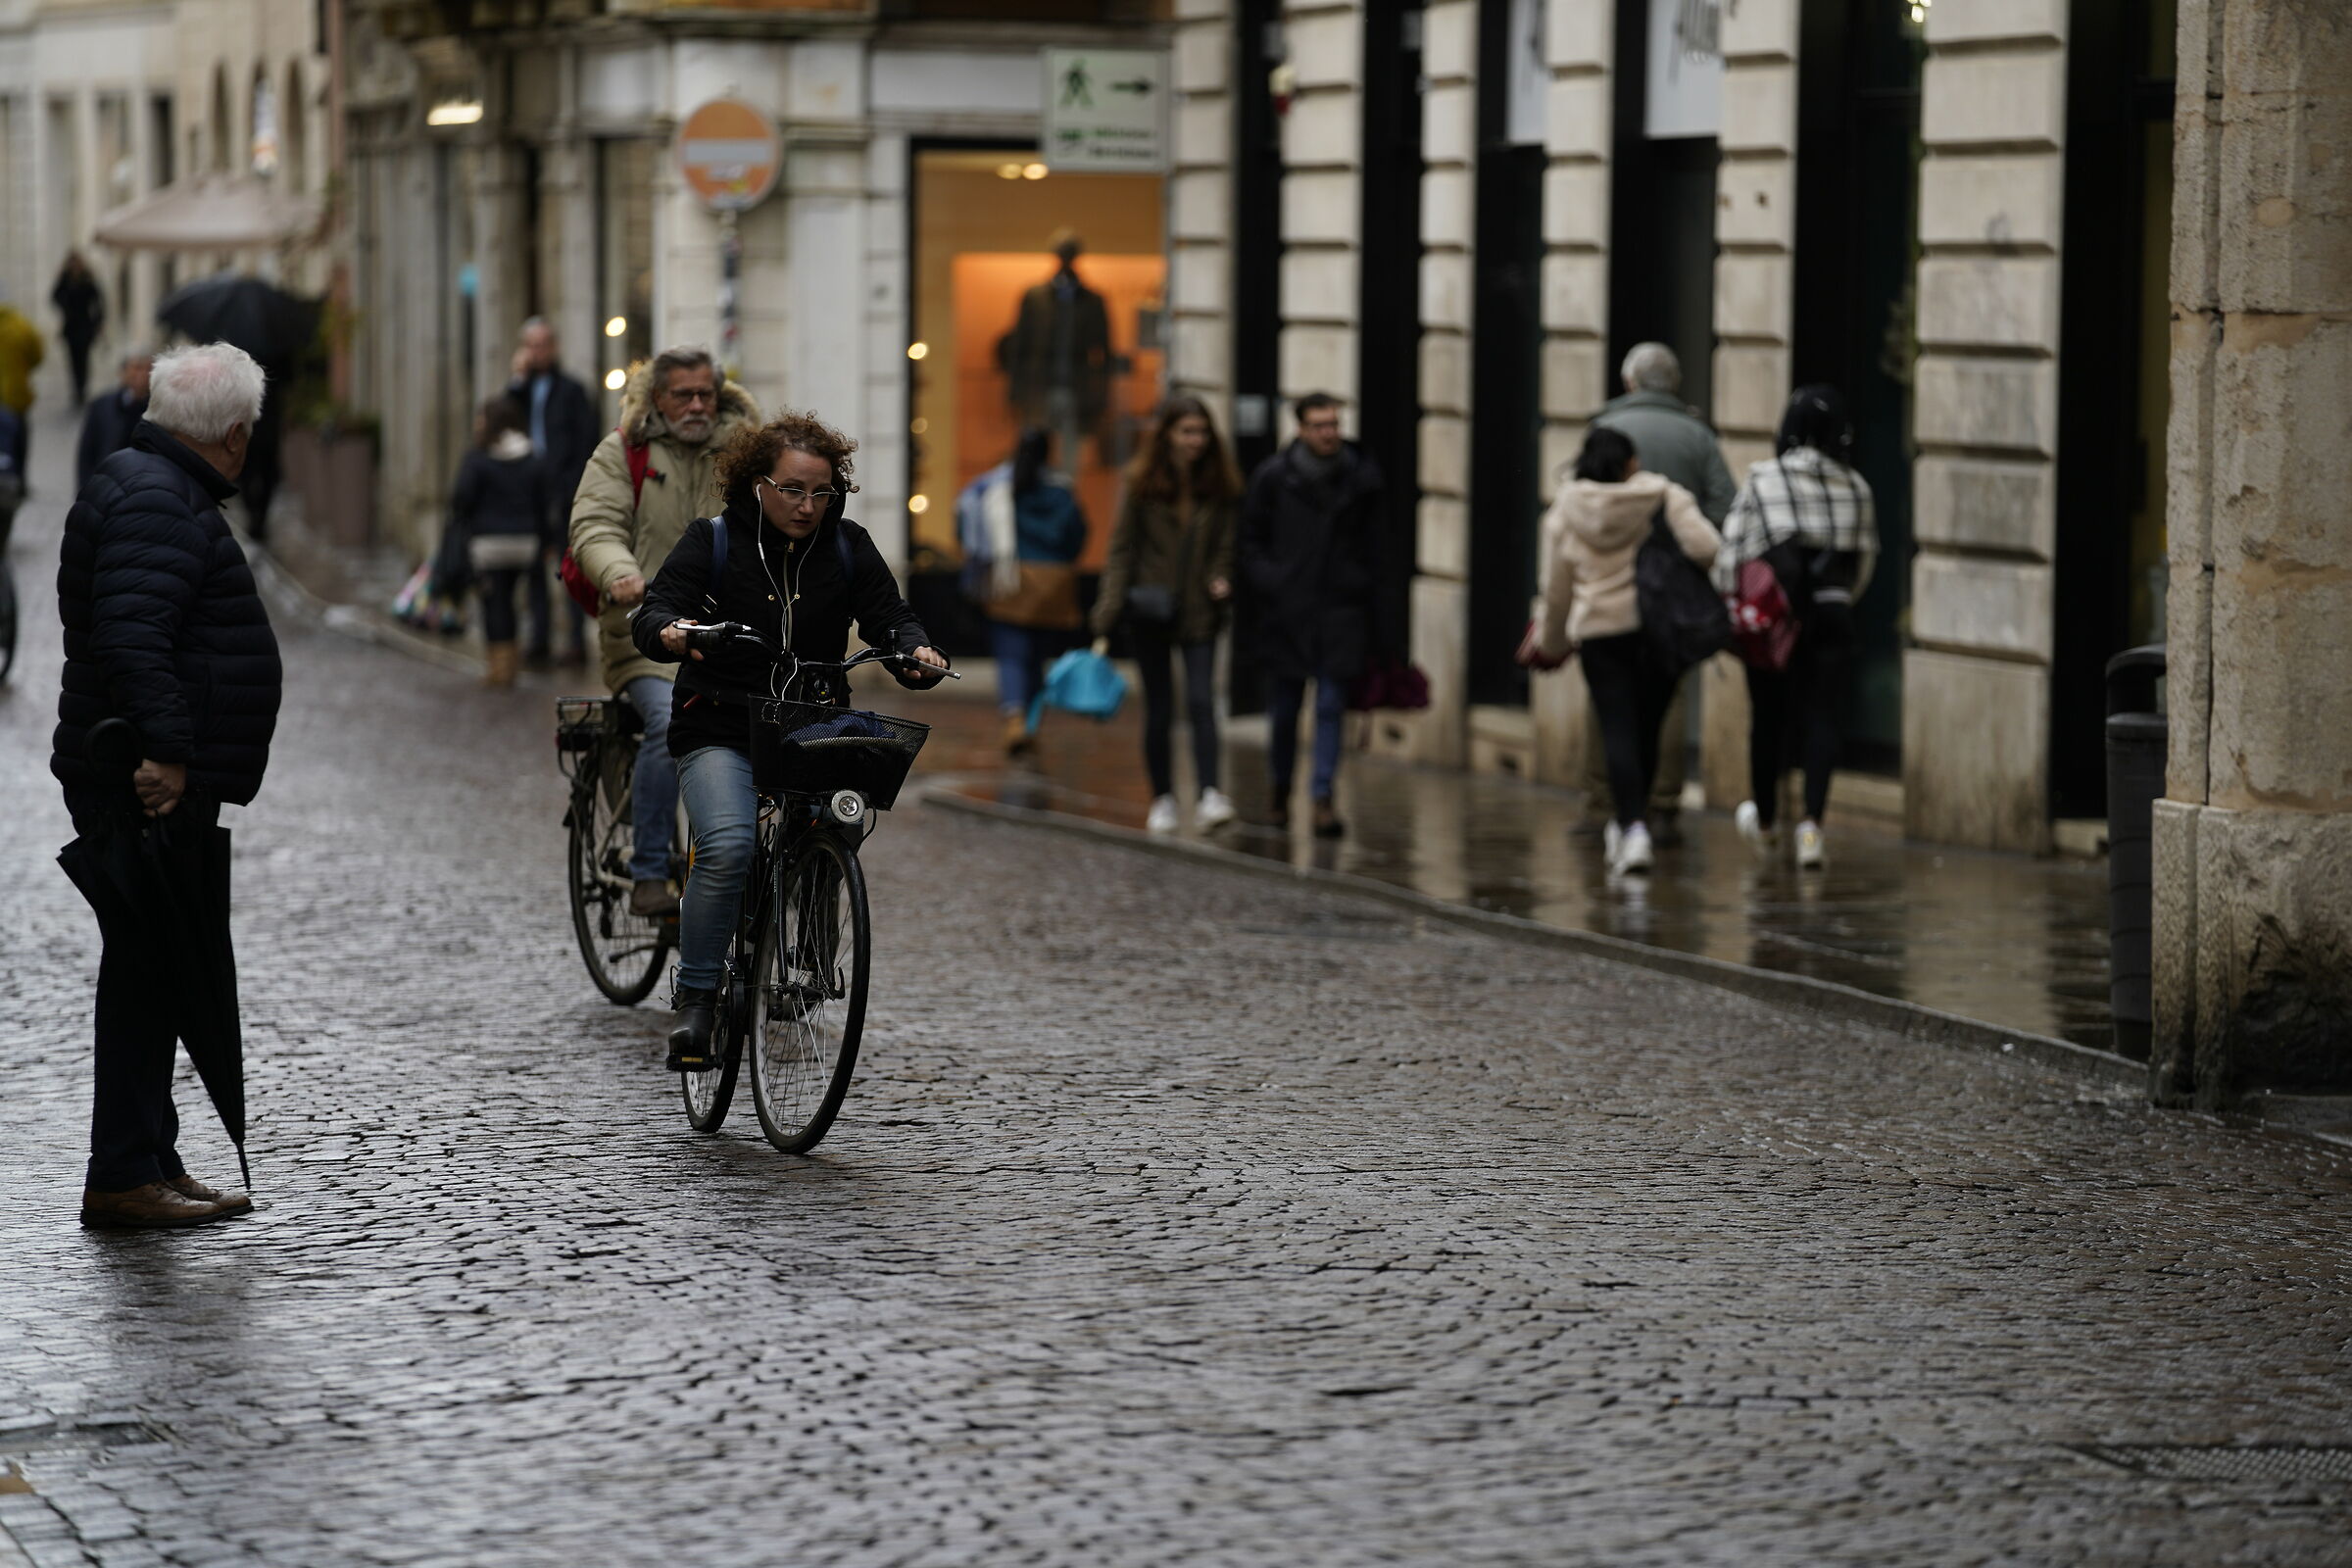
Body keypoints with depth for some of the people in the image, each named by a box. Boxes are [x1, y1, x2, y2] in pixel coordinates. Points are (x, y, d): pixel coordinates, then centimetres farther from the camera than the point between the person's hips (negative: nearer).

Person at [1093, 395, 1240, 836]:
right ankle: (1162, 800, 16)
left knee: (1202, 701, -14)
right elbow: (1123, 547, -1)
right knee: (1159, 709, 6)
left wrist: (1221, 580, -12)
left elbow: (1225, 547, 9)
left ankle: (1209, 796, -21)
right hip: (1150, 613, 0)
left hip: (1199, 612, 0)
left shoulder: (1221, 486, 4)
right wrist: (1110, 609, -7)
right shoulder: (1141, 484, -1)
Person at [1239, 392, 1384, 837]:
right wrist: (1267, 584, -5)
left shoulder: (1362, 476, 5)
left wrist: (1361, 587, 4)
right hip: (1286, 609, 0)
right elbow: (1252, 540, 6)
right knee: (1284, 707, 7)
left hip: (1340, 607, 0)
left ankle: (1322, 796, -6)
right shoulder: (1273, 477, 0)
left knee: (1331, 706, -6)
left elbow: (1370, 545, 12)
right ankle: (1280, 794, 24)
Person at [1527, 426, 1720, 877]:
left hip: (1599, 628, 0)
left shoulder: (1566, 510, 2)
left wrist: (1551, 641, 21)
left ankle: (1633, 828, -18)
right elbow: (1705, 547, -17)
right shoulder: (1664, 496, -4)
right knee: (1645, 730, 12)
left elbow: (1557, 586, 7)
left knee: (1618, 730, -3)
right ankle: (1628, 824, 23)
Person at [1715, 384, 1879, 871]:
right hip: (1833, 617, 1)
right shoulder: (1855, 488, 5)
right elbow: (1865, 561, 11)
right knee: (1821, 716, 2)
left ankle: (1764, 821, 31)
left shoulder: (1762, 479, -2)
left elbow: (1733, 550, -5)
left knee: (1768, 716, 14)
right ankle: (1812, 819, -16)